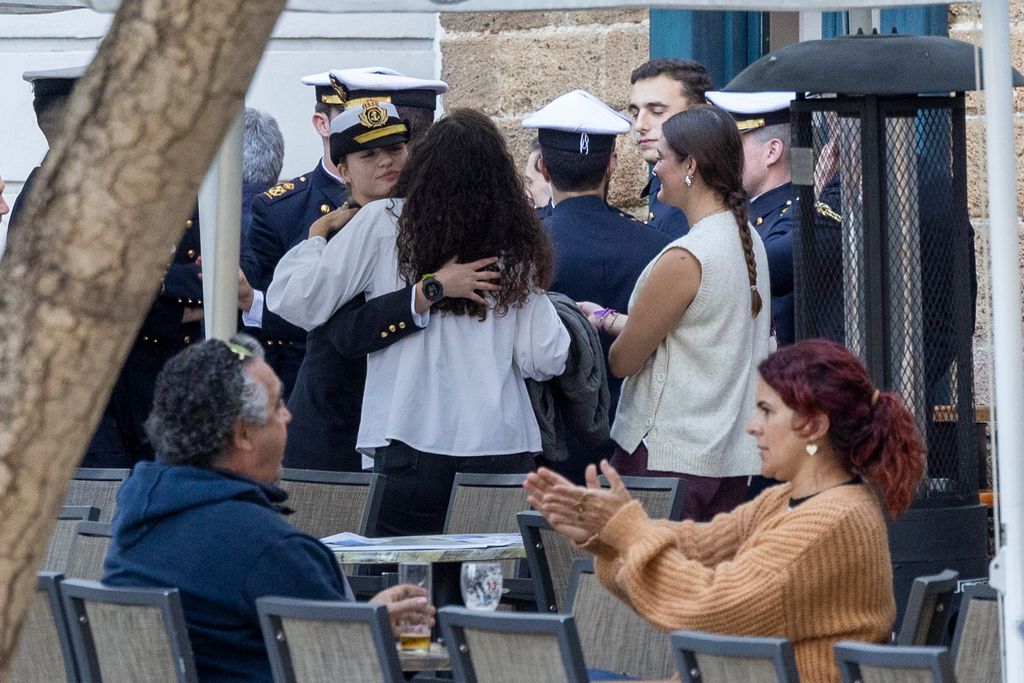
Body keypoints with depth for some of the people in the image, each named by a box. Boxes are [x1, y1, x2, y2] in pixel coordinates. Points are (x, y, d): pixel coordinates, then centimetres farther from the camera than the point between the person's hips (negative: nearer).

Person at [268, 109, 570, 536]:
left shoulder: (382, 224, 0)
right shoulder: (517, 247, 8)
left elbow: (296, 301, 0)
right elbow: (544, 360, 7)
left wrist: (315, 240, 18)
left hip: (413, 442, -2)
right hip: (505, 447, 2)